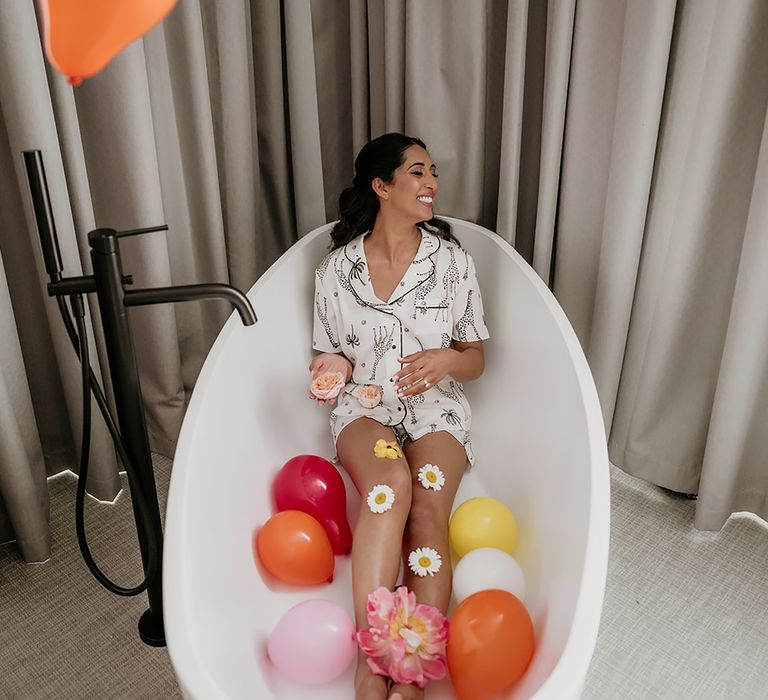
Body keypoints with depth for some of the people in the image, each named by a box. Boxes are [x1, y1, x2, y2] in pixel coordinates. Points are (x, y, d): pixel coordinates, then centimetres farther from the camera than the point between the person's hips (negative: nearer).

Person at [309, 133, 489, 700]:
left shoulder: (453, 261, 2)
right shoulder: (336, 268, 3)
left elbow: (476, 360, 7)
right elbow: (331, 355, 13)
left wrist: (447, 360, -16)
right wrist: (334, 367, -11)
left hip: (436, 409, 1)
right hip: (364, 409, 0)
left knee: (427, 508, -29)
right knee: (390, 483, -34)